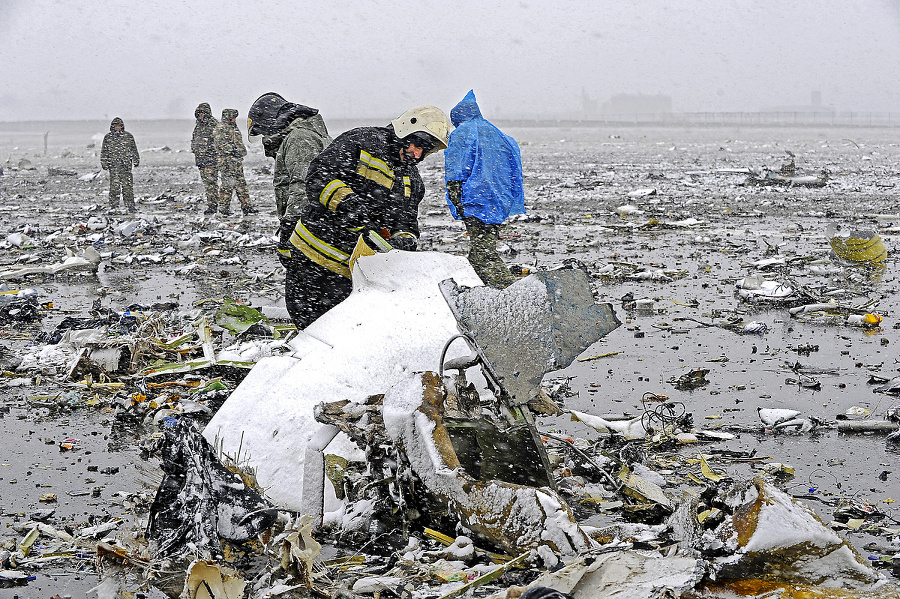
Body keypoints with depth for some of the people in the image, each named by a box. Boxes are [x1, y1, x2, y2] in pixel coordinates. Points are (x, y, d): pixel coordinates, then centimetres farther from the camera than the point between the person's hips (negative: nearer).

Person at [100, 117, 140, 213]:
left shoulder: (128, 136, 7)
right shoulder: (108, 137, 8)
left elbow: (134, 149, 15)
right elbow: (104, 151, 12)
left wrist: (136, 160, 14)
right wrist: (104, 163, 8)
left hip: (126, 165, 0)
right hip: (113, 165, 0)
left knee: (127, 185, -2)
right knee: (114, 185, -3)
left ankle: (130, 205, 2)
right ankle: (113, 206, 2)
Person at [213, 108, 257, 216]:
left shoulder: (234, 128, 21)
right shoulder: (221, 128, -8)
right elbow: (220, 143, -18)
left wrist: (242, 151, 26)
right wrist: (231, 150, -23)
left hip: (237, 160, 9)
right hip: (226, 160, -9)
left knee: (241, 183, 8)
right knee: (228, 183, -9)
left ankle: (246, 206, 10)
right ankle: (223, 207, -4)